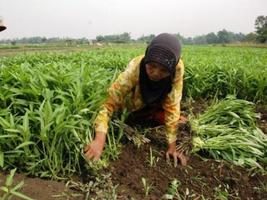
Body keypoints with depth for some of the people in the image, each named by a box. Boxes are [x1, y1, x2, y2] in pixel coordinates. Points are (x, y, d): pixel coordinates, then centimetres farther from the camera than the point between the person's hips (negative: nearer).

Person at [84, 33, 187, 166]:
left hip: (158, 103, 1)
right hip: (135, 104, 0)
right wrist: (99, 140, -54)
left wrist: (172, 146, -27)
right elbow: (110, 102, -42)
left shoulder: (177, 68, -35)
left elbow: (172, 106, -28)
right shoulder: (134, 69, -40)